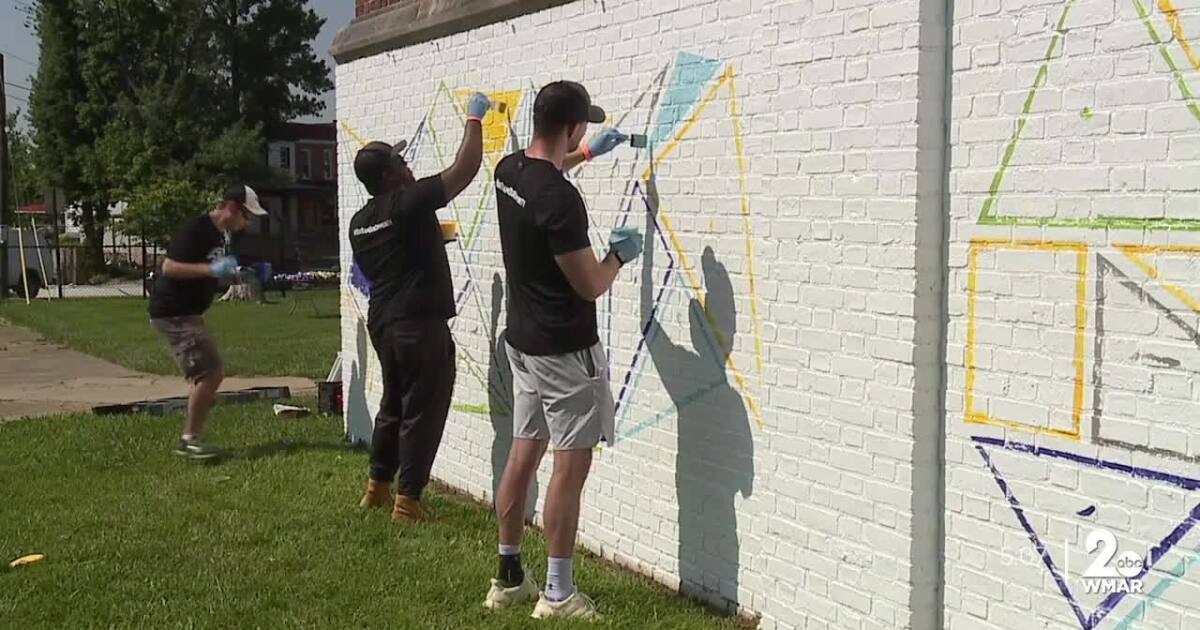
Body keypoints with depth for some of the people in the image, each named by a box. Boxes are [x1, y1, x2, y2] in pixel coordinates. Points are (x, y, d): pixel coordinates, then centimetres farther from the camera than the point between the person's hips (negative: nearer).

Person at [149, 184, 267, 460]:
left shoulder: (218, 234, 13)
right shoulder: (194, 229, -18)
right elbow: (169, 267, -25)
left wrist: (232, 273, 10)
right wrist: (211, 269, -29)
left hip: (188, 313, 10)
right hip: (172, 313, -10)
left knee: (213, 375, 12)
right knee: (209, 373, -13)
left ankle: (190, 440, 19)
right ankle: (191, 439, -3)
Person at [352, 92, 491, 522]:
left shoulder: (359, 223, 11)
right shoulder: (408, 204, -13)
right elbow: (464, 169, -15)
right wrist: (474, 119, -3)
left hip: (382, 323, 8)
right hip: (421, 325, -8)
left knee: (394, 406, 21)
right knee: (422, 412, -1)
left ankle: (377, 487, 28)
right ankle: (407, 499, 2)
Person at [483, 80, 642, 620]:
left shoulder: (509, 171, 4)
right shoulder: (559, 199, -25)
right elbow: (590, 285, -19)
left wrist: (590, 154, 38)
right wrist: (620, 254, 1)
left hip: (523, 340, 9)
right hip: (565, 350, -9)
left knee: (523, 455, 14)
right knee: (570, 467, -1)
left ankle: (508, 579, 23)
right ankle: (558, 595, 5)